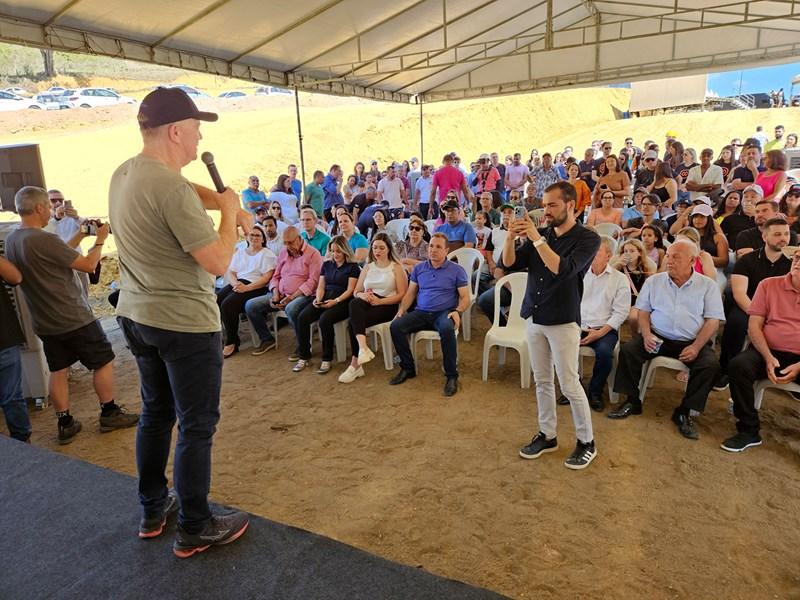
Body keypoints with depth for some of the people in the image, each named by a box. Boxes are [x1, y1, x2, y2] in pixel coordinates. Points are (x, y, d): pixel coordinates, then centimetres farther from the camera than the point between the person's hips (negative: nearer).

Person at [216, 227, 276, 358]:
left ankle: (232, 342, -14)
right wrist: (236, 283, -9)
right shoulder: (239, 252, 20)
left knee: (227, 304, -28)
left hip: (256, 287, -6)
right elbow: (232, 273, 15)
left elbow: (266, 278, -9)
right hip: (238, 284, 6)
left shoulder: (267, 254, 1)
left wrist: (246, 288, -19)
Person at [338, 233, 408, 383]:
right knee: (355, 303, -34)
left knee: (354, 321, -30)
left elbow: (402, 294, -4)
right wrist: (362, 295, -9)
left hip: (388, 305, -4)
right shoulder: (368, 266, 20)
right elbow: (356, 292, 17)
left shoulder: (396, 267, 5)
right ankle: (363, 347, -43)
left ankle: (355, 364, -23)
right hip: (368, 302, 4)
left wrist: (379, 301, -17)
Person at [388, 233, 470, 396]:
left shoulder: (457, 270, 3)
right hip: (421, 312, 4)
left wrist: (458, 312, -18)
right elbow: (410, 293, 16)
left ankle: (451, 376, -22)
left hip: (445, 312, -3)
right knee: (395, 326, -21)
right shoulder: (418, 268, 14)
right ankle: (408, 368, -4)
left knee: (447, 330, -38)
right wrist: (402, 310, -1)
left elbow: (465, 297, 2)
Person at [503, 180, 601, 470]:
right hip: (534, 318, 6)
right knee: (542, 381, 14)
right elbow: (509, 262, 3)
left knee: (569, 384, 0)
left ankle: (586, 442, 18)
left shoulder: (588, 238, -9)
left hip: (563, 321, -5)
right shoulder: (542, 234, 7)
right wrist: (510, 237, -15)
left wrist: (536, 238, -25)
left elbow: (563, 270, -24)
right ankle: (547, 435, 28)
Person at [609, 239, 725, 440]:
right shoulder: (654, 281, 9)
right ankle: (632, 401, -6)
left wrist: (696, 347, -15)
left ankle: (684, 412, -9)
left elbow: (713, 321, -1)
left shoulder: (708, 285, 4)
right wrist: (646, 334, -11)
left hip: (692, 342, -1)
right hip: (658, 338, 1)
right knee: (628, 350, -22)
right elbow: (643, 311, 9)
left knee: (710, 364, -28)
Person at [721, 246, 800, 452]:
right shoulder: (769, 285, 6)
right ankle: (749, 430, -14)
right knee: (739, 365, -29)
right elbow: (754, 325, 1)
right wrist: (768, 357, -13)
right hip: (769, 352, 0)